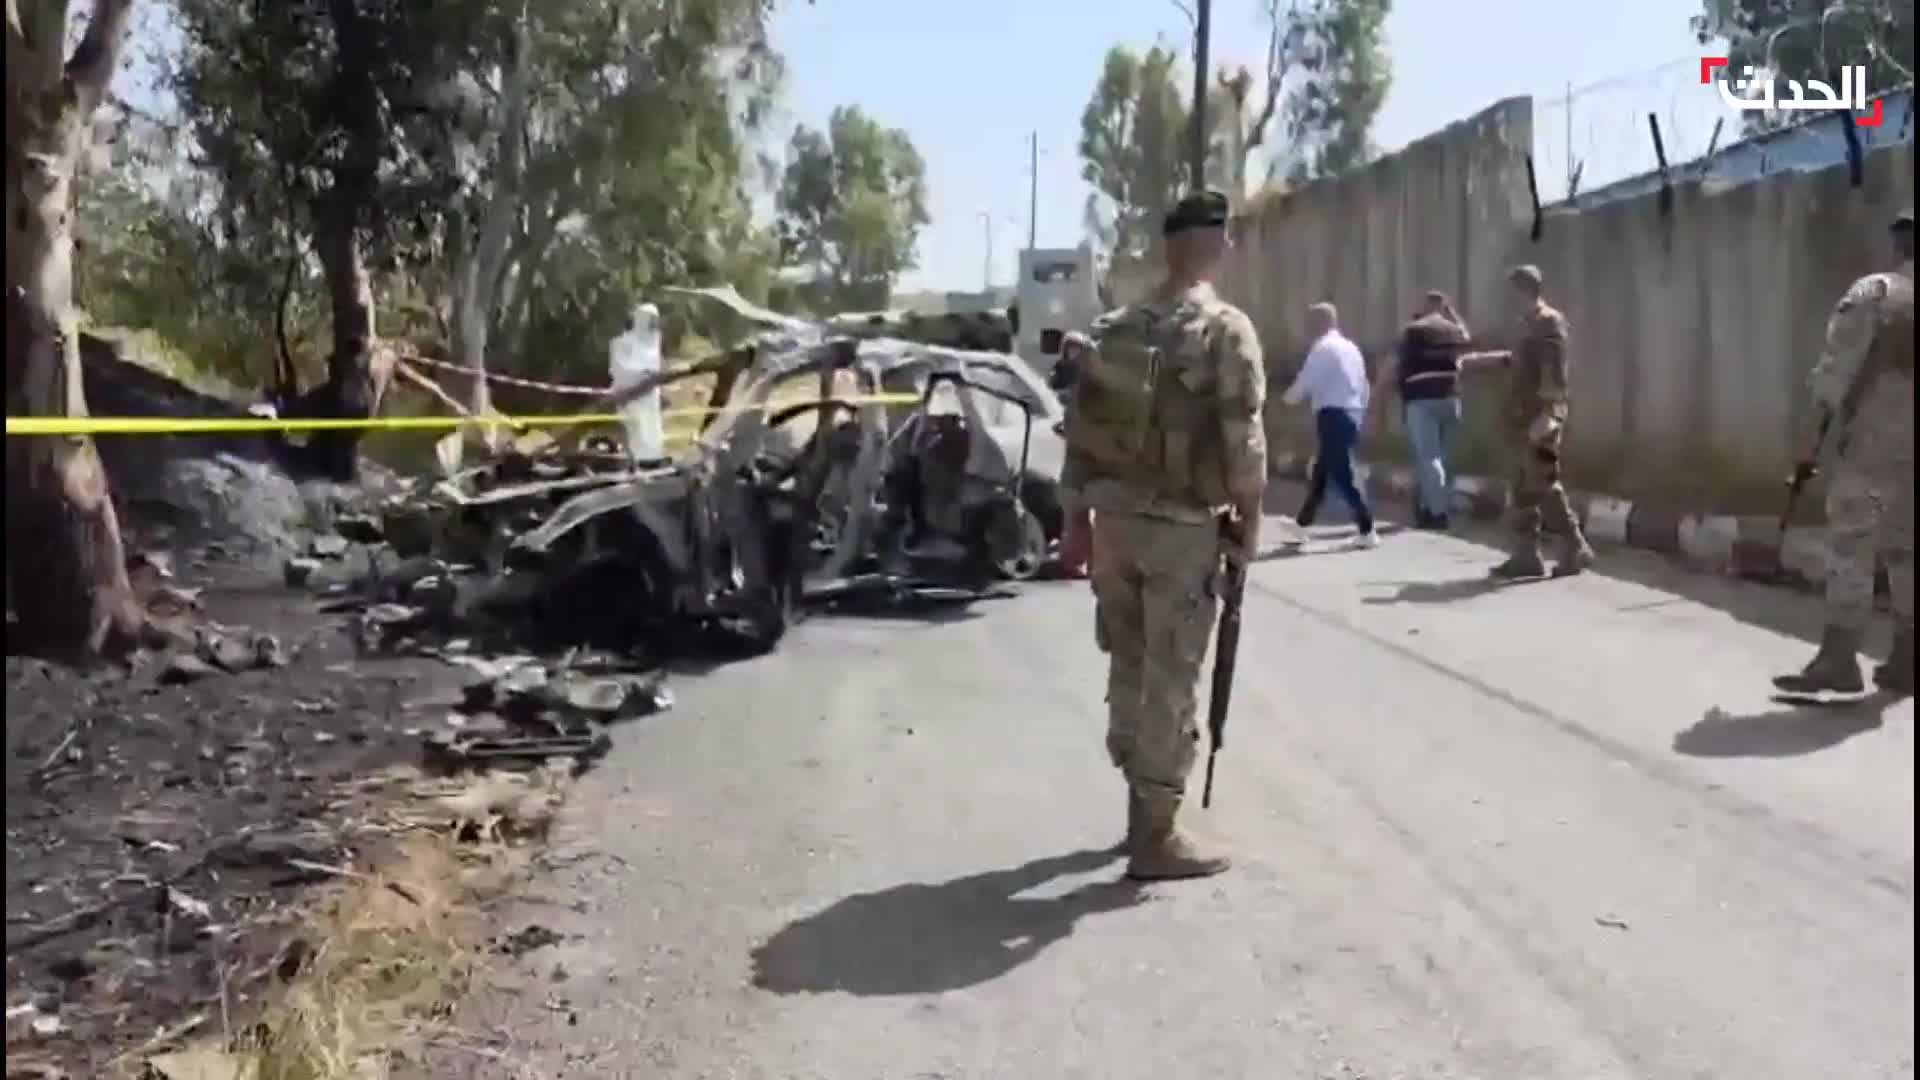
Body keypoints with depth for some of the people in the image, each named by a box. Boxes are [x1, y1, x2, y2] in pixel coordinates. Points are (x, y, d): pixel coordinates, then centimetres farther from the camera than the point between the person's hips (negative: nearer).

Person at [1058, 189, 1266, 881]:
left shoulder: (1114, 329, 9)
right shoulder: (1226, 330, -10)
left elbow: (1081, 427, 9)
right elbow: (1242, 437, -16)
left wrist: (1079, 516, 15)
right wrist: (1249, 521, -4)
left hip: (1115, 517, 6)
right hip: (1182, 527, -6)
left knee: (1130, 666, 18)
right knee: (1171, 681, 1)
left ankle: (1145, 805, 32)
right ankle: (1156, 837, 7)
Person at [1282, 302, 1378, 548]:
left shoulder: (1322, 347, -9)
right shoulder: (1350, 347, 18)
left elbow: (1306, 382, -13)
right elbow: (1363, 385, 19)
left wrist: (1288, 397, 6)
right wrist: (1359, 413, 26)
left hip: (1332, 416, -9)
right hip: (1352, 414, 9)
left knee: (1341, 476, -7)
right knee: (1320, 472, 18)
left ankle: (1367, 531, -9)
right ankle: (1302, 523, 27)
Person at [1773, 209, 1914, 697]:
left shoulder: (1874, 292, -8)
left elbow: (1838, 366, -9)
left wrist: (1826, 404, 6)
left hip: (1868, 441, -5)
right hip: (1907, 448, 5)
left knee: (1849, 548, -4)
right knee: (1904, 550, 12)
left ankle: (1839, 658, -7)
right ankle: (1904, 660, 16)